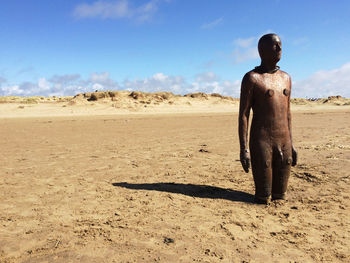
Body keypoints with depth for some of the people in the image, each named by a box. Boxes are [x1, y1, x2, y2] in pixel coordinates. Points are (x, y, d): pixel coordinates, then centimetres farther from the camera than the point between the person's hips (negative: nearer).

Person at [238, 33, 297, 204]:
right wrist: (244, 149, -14)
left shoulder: (286, 78, 15)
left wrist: (291, 144, 15)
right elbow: (243, 115, -8)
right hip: (261, 142, -6)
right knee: (263, 199, 0)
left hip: (284, 142, 6)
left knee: (280, 197, 12)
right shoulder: (252, 78, -4)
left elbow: (287, 112, 19)